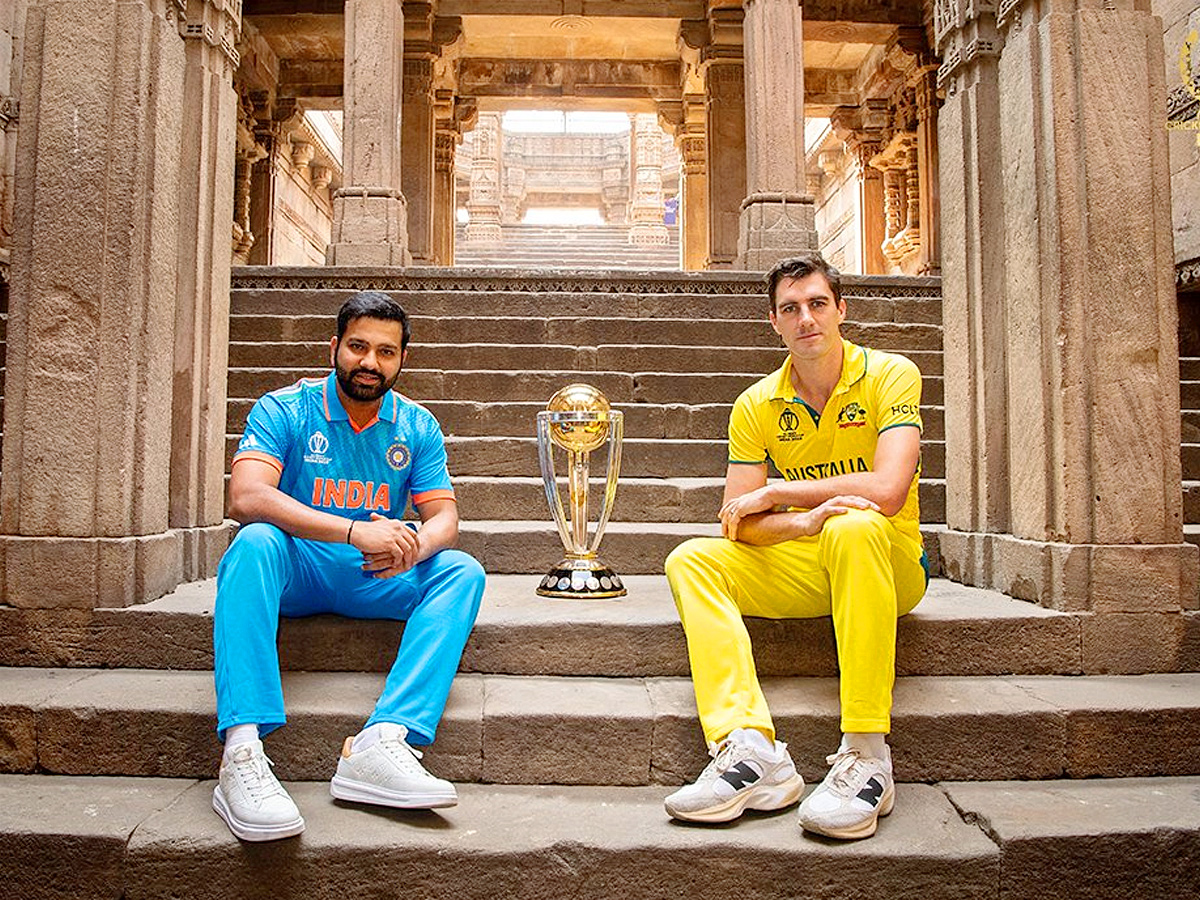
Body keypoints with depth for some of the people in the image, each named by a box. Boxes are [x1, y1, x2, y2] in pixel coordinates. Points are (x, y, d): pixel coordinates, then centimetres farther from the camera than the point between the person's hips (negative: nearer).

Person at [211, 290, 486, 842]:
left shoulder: (417, 427, 4)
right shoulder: (283, 410, -7)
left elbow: (444, 517, -3)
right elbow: (246, 498, -23)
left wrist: (412, 547, -29)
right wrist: (356, 532, -36)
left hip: (375, 582, 3)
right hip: (294, 574, -2)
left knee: (463, 571, -22)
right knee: (256, 542, -34)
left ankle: (384, 742, -39)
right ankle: (241, 753, -42)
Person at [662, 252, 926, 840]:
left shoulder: (890, 375, -8)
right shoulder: (756, 406, 1)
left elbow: (886, 492, -24)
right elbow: (738, 524, -5)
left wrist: (773, 494, -16)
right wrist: (805, 521, -27)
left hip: (890, 565, -3)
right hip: (802, 569, 4)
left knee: (855, 526, -37)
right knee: (691, 560, -18)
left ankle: (866, 759, -34)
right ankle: (748, 750, -33)